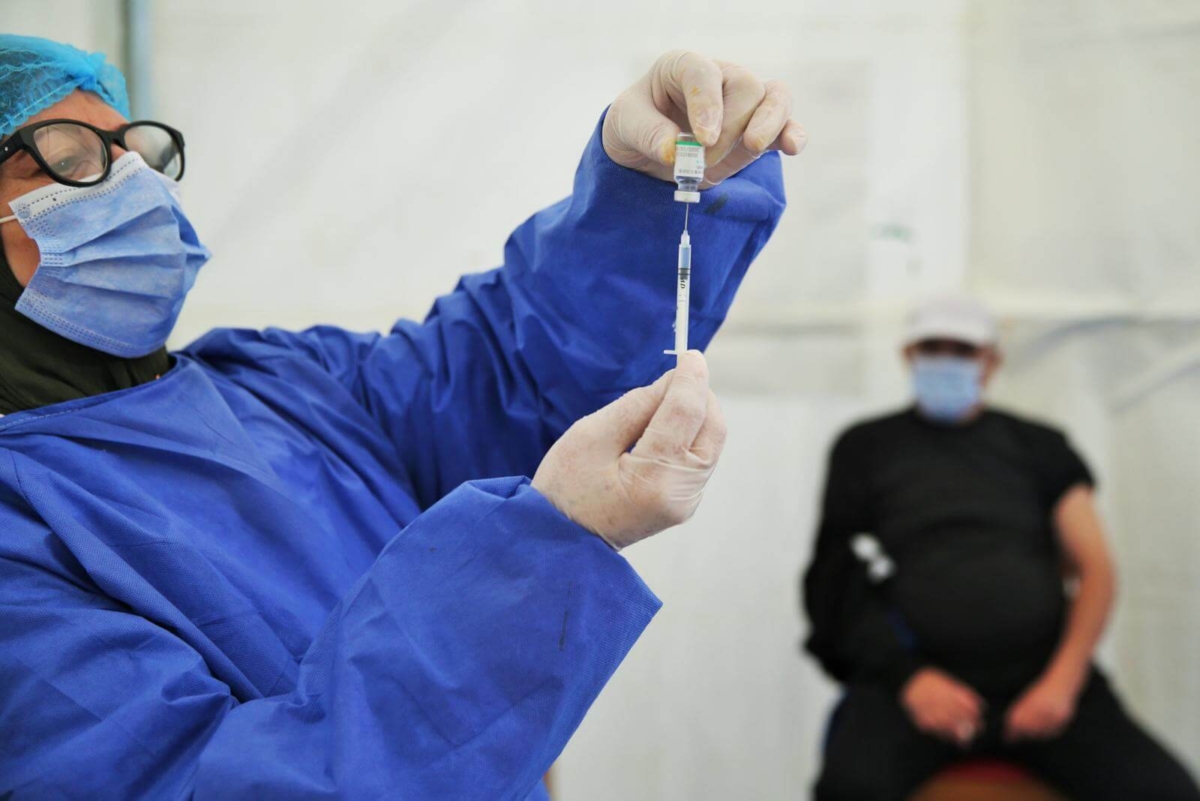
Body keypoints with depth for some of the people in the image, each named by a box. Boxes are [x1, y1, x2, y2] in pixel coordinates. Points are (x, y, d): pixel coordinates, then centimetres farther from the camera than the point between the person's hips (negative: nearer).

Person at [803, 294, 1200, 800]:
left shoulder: (1038, 447, 19)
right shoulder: (866, 448, 15)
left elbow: (1095, 569, 11)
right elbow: (836, 578, 6)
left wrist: (1064, 679, -7)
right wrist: (909, 679, -9)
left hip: (1040, 672, 2)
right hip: (916, 670, -2)